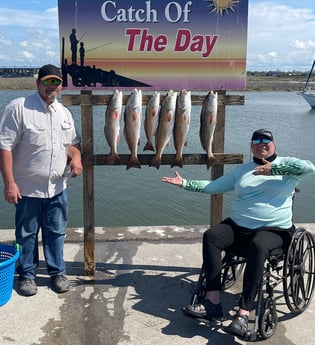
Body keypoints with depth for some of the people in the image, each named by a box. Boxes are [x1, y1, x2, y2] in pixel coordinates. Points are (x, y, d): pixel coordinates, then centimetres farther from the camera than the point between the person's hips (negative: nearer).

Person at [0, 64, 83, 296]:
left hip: (57, 188, 5)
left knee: (56, 233, 15)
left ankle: (58, 272, 31)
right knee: (27, 234, 11)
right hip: (27, 189, -4)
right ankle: (27, 275, 28)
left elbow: (72, 142, 20)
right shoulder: (19, 107, -12)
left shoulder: (64, 113, 8)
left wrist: (76, 157, -3)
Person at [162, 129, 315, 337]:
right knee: (211, 236, -22)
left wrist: (272, 169, -17)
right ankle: (212, 303, -23)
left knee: (257, 246, -36)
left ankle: (244, 313, -34)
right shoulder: (242, 170, 18)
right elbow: (211, 187, 19)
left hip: (274, 230, -4)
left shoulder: (286, 165, 6)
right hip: (238, 226, 5)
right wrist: (184, 183, 10)